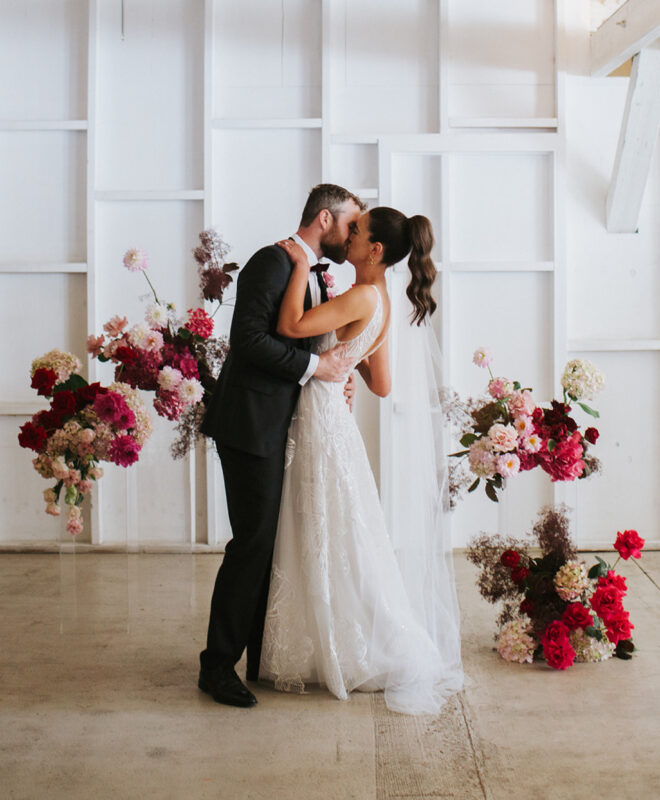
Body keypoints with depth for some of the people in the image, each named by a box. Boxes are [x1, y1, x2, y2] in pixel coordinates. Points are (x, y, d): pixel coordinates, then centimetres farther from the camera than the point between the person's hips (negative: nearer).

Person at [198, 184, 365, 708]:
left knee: (274, 542, 11)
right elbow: (249, 337, -21)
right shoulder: (273, 262, -11)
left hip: (283, 426, 9)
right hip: (253, 424, -9)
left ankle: (265, 658, 20)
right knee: (254, 541, -8)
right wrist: (313, 366, -17)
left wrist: (334, 375, 6)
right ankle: (218, 665, 1)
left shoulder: (316, 277, 19)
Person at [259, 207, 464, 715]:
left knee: (330, 546, 2)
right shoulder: (377, 303, 10)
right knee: (318, 545, 16)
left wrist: (302, 266, -18)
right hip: (321, 419, 10)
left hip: (321, 421, -10)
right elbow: (382, 385, 14)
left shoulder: (363, 298, -19)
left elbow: (291, 326, -27)